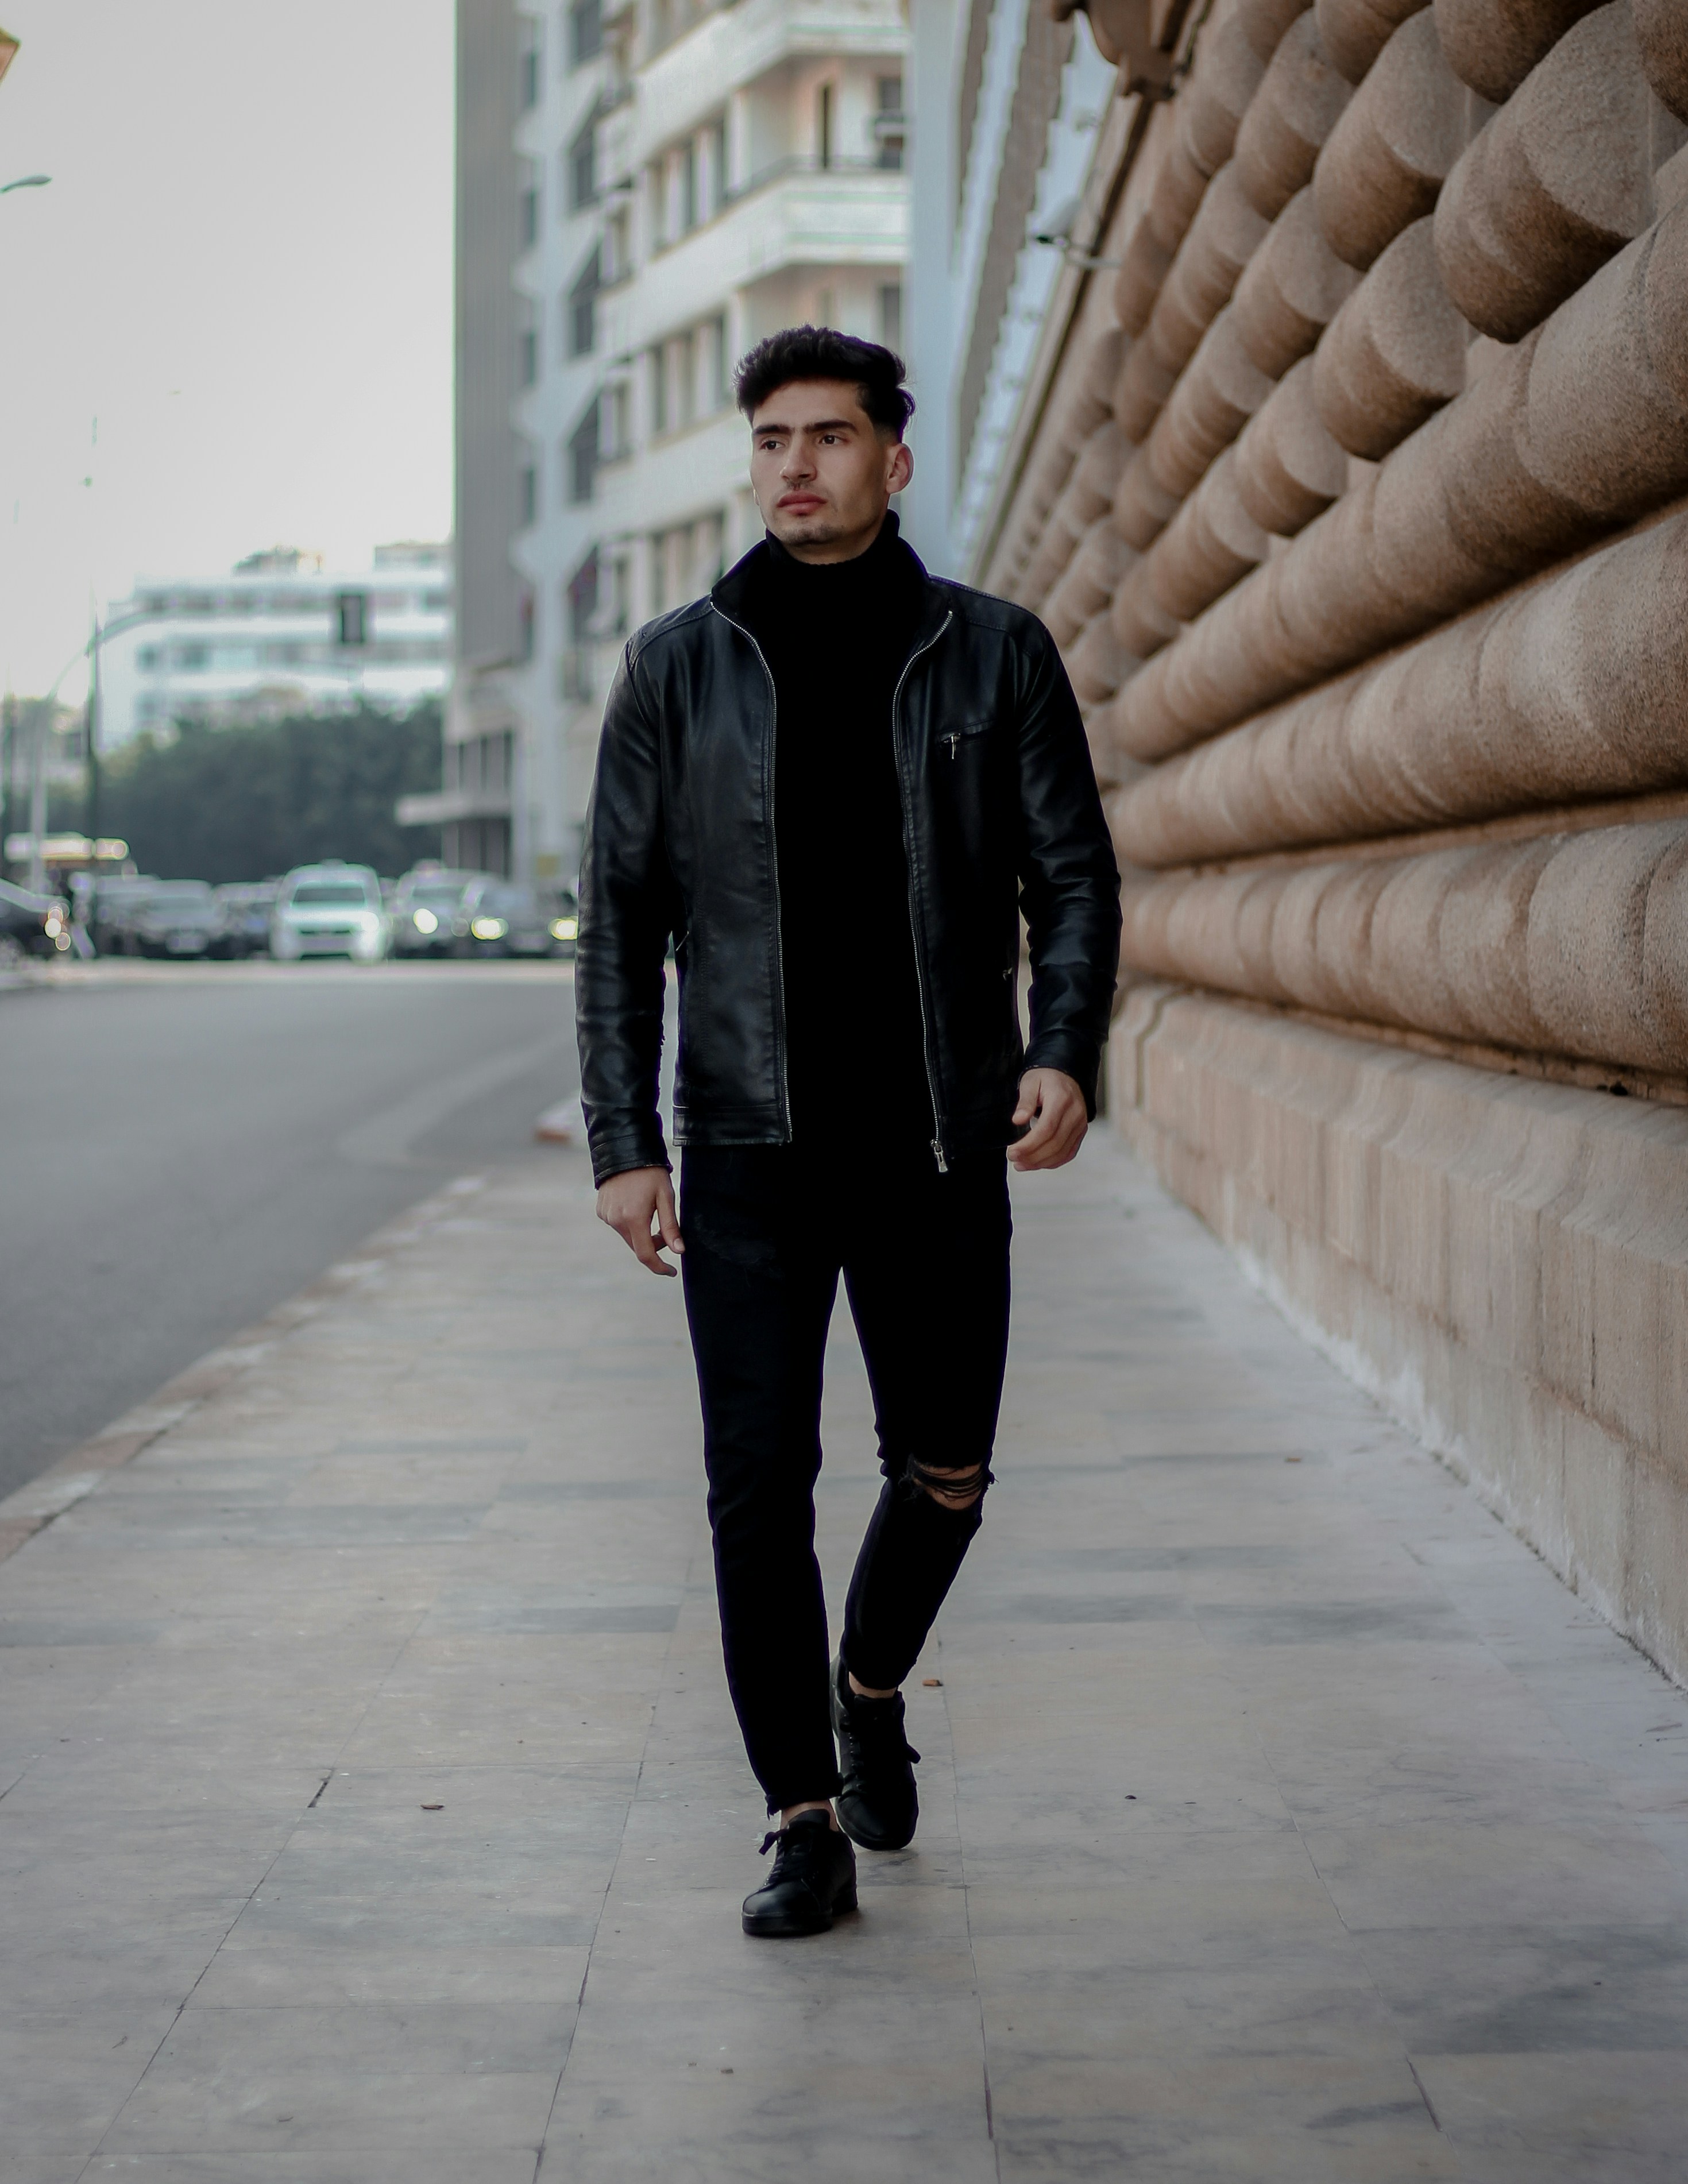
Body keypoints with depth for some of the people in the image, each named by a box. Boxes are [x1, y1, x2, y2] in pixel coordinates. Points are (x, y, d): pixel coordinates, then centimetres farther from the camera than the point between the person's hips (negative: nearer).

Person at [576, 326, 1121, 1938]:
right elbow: (619, 916, 4)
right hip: (750, 1152, -1)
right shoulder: (677, 668, 3)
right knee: (759, 1493, -3)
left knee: (943, 1476, 10)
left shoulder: (993, 656, 3)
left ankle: (871, 1690, 40)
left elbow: (1073, 875, 4)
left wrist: (1067, 1052, -14)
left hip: (938, 1148, 1)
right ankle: (807, 1825, 9)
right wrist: (621, 1144, -3)